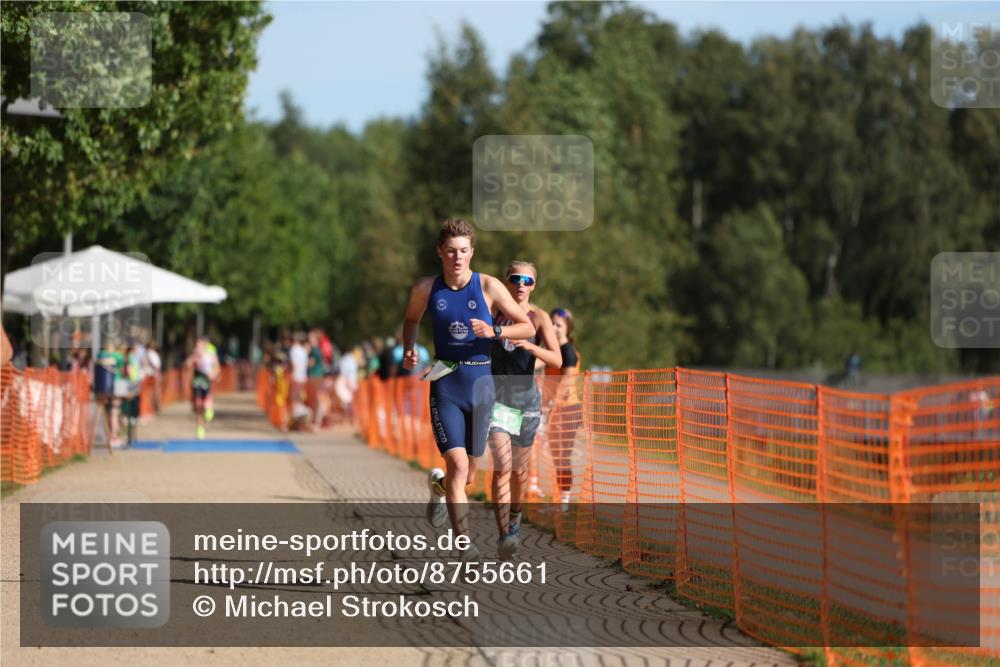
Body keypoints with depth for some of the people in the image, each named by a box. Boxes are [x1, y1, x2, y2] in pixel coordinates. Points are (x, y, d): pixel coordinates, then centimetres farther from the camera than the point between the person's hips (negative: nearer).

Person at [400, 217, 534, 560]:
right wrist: (409, 349, 1)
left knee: (468, 474, 13)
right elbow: (411, 320, 20)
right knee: (458, 464, -19)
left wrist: (494, 331, -19)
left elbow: (527, 327, -1)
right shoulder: (425, 289, -1)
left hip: (481, 383, 1)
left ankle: (439, 485, 49)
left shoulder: (488, 286, -5)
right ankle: (463, 542, -16)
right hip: (445, 384, -1)